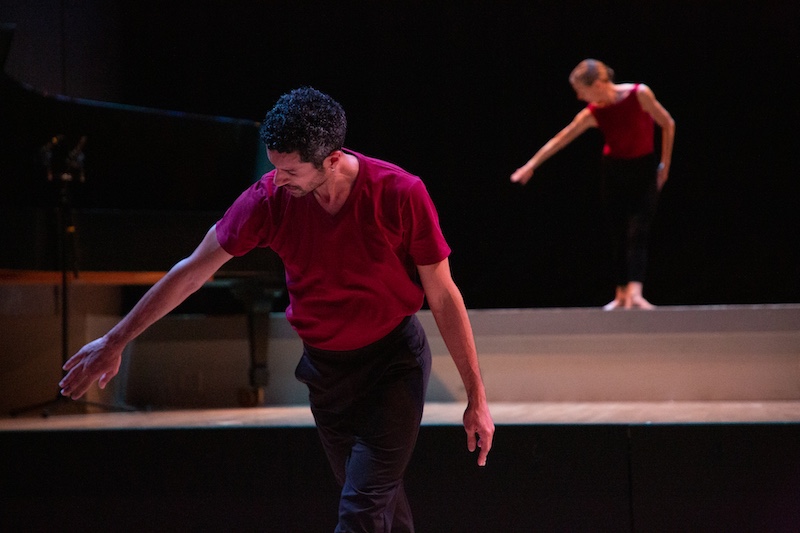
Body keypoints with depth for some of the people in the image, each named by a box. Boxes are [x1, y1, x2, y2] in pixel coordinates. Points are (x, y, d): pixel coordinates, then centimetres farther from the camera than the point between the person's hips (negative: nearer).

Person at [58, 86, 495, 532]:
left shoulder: (400, 194, -22)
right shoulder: (271, 199, -15)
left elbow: (443, 296, -12)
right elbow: (194, 270, -4)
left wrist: (476, 398, -9)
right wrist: (115, 341, 0)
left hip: (393, 361, -4)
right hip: (325, 367, 4)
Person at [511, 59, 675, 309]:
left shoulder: (640, 94, -20)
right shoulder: (592, 113, -10)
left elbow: (668, 124, -9)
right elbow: (559, 140, -2)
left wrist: (665, 165, -5)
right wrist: (531, 165, 0)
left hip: (643, 169, -3)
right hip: (614, 171, 3)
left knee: (637, 232, -14)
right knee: (618, 235, 4)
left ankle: (635, 293, -24)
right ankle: (621, 294, 12)